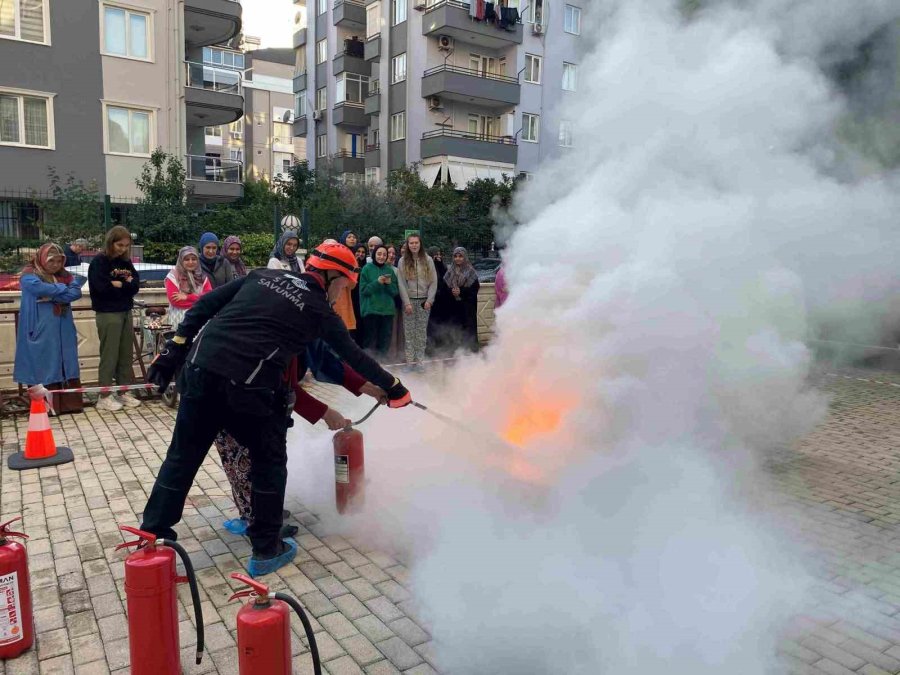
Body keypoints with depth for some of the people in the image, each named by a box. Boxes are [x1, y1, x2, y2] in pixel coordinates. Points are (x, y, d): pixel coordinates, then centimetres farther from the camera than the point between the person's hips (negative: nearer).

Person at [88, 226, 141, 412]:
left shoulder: (126, 262, 11)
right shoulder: (99, 261, -8)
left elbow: (136, 283, 4)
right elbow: (101, 287, -19)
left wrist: (118, 284, -12)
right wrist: (126, 285, -7)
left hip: (126, 312, 6)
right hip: (108, 314, -6)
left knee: (126, 355, 11)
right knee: (109, 356, -3)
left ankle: (124, 392, 20)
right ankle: (104, 397, 5)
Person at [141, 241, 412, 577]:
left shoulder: (263, 275, 16)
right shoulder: (320, 311, 6)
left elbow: (204, 306, 11)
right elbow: (354, 357, 15)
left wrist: (175, 350, 14)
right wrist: (393, 388, 28)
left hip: (200, 369, 5)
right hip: (247, 387, -5)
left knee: (182, 456, 17)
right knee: (269, 462, 15)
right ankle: (266, 550, 24)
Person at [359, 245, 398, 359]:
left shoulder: (390, 270, 10)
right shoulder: (367, 269, 0)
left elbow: (395, 292, 10)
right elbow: (363, 290, -4)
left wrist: (389, 283, -10)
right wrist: (377, 282, -17)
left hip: (387, 310, 3)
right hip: (371, 310, -3)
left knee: (385, 342, 4)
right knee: (371, 342, -5)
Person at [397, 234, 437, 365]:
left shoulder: (428, 260, 5)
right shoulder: (403, 261, 3)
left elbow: (433, 282, 2)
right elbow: (401, 284, -1)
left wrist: (429, 300, -7)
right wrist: (407, 303, -8)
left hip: (424, 300, 0)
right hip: (409, 300, 0)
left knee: (422, 332, 1)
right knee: (409, 332, -1)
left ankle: (420, 361, 5)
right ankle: (410, 361, 2)